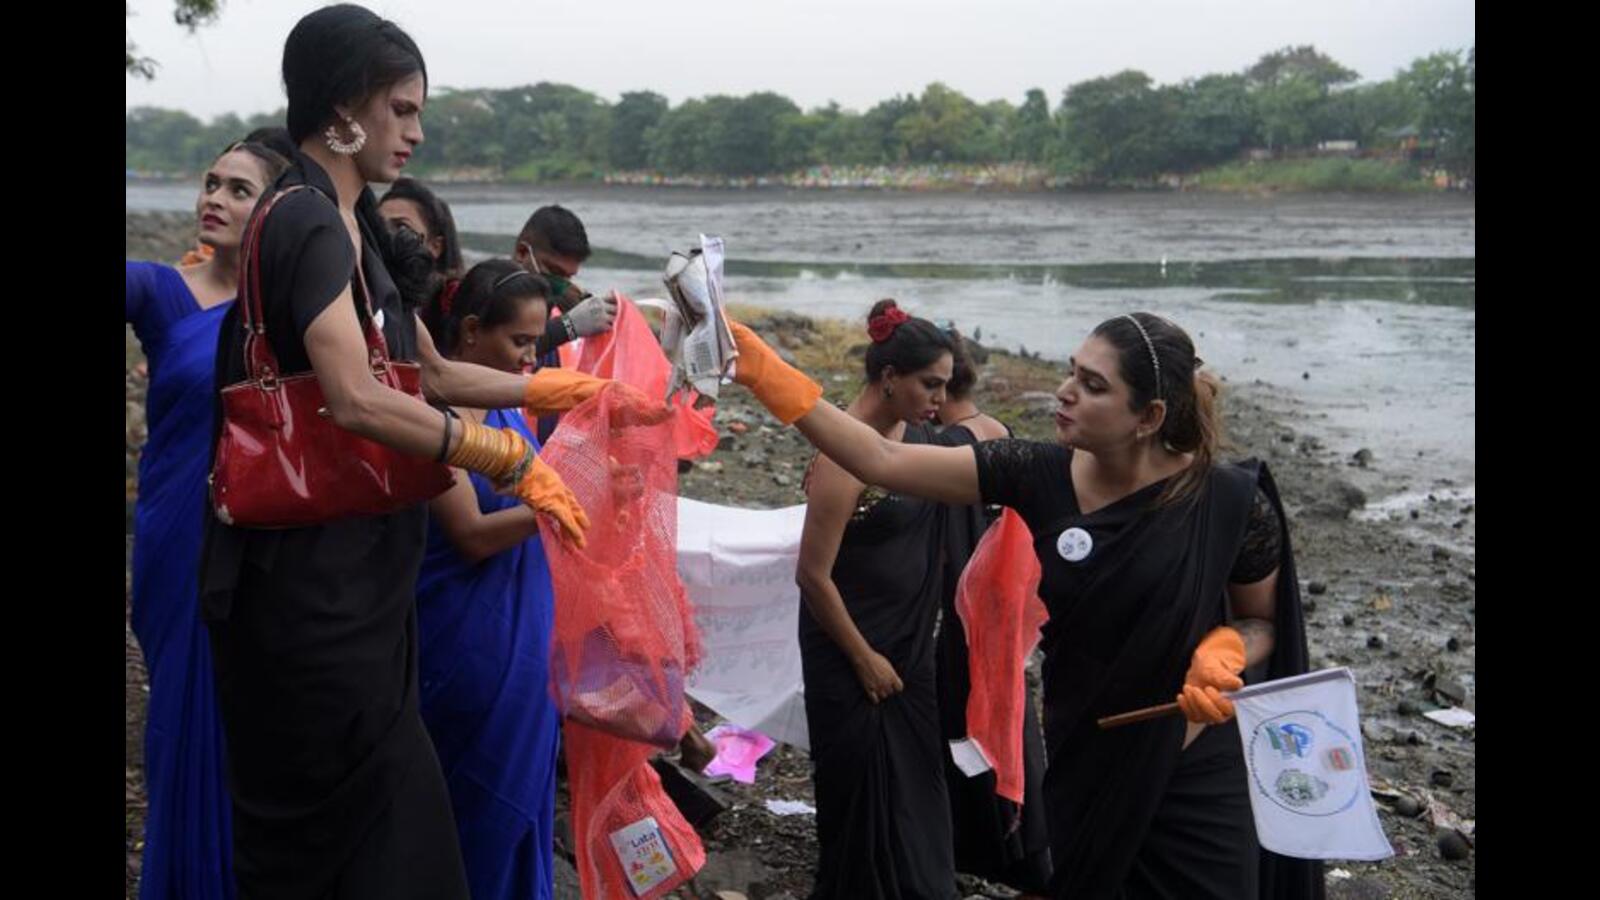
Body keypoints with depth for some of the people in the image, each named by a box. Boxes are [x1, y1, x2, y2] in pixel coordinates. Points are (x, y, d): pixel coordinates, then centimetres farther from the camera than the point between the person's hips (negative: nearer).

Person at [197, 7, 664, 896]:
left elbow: (435, 374, 19)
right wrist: (513, 459, -23)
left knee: (323, 813, 16)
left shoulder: (354, 226, 14)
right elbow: (358, 399, -29)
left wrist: (583, 391, 15)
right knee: (374, 808, -2)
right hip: (312, 570, -9)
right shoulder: (306, 223, -17)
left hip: (353, 562, 9)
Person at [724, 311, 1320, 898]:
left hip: (1196, 785, -2)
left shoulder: (1231, 501, -17)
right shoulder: (1041, 476, -12)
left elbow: (1264, 622, 0)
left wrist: (1224, 653, -23)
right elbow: (884, 462, -16)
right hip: (1081, 770, 3)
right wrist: (766, 374, -23)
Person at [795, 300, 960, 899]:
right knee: (864, 799, 6)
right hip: (853, 654, -7)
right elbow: (814, 575, -19)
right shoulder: (846, 456, -23)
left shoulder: (916, 433, 1)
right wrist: (864, 659, -14)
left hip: (909, 648, 8)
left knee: (916, 795, 15)